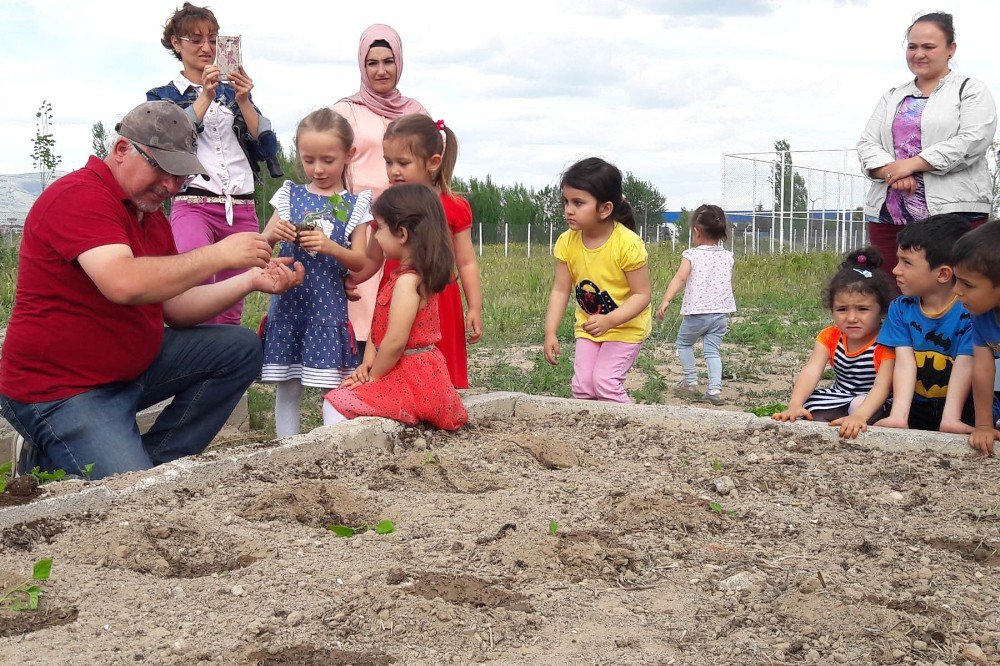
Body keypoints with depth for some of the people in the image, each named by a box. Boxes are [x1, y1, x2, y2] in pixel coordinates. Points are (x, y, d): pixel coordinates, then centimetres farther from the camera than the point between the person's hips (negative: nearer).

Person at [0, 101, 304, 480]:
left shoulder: (150, 213, 11)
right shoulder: (79, 197, -18)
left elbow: (176, 309, 10)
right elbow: (124, 284, -34)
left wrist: (249, 281, -4)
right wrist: (217, 256, -26)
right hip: (60, 391, -9)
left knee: (240, 349, 1)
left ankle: (157, 462, 0)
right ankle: (51, 465, 6)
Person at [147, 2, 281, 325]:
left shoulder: (232, 91, 20)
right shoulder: (163, 96, 13)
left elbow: (267, 146, 8)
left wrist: (243, 101, -5)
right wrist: (205, 98, -14)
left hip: (242, 207, 4)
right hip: (192, 203, -4)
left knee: (231, 311, 3)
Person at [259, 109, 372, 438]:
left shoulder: (355, 205, 3)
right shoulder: (290, 195, 9)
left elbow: (360, 261, -1)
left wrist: (329, 246, -19)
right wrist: (271, 234, -13)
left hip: (329, 304, -2)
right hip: (289, 300, 2)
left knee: (332, 385, -3)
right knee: (287, 385, 5)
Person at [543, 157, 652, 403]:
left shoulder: (628, 244, -26)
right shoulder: (567, 242, -11)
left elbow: (643, 294, -22)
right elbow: (561, 290, -6)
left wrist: (609, 321, -34)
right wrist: (550, 332, -15)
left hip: (625, 326, -5)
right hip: (588, 326, 5)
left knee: (605, 382, -15)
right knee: (582, 385, 1)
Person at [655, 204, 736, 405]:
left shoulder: (691, 255, -7)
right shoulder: (727, 256, 7)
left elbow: (680, 277, -21)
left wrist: (666, 300, -29)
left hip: (696, 312, -3)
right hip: (721, 313, 4)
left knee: (683, 343, 20)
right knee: (713, 351, 9)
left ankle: (691, 382, 20)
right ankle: (715, 389, -3)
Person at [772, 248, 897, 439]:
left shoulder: (886, 345, -19)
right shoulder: (829, 337, -4)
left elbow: (882, 386, -34)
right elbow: (811, 372, -19)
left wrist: (859, 416, -55)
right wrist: (795, 405, -40)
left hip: (871, 403, -4)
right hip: (837, 399, 4)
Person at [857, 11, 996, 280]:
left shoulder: (971, 90, 7)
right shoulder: (892, 97, 22)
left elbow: (973, 141, -9)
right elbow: (867, 144, 12)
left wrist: (912, 164, -13)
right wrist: (891, 172, -10)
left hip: (953, 213, -4)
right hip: (887, 214, 5)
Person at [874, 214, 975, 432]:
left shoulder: (970, 311, -13)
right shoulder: (900, 308, -2)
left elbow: (964, 366, -21)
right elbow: (905, 363, -12)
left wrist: (950, 419, -35)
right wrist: (897, 417, -27)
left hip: (960, 405, -4)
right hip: (915, 405, 4)